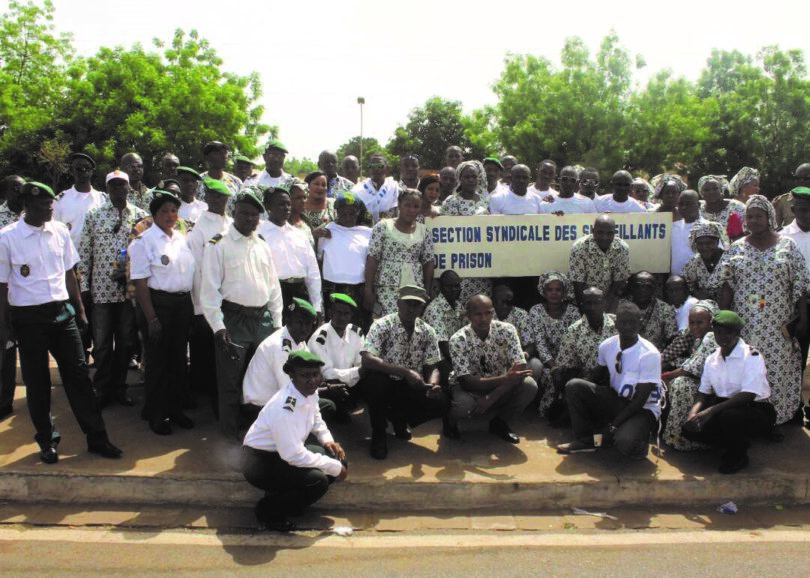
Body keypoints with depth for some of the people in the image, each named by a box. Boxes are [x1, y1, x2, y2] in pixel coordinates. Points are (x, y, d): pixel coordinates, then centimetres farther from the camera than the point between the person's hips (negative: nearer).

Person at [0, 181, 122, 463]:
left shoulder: (60, 231, 2)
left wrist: (80, 310, 12)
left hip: (61, 312, 3)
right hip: (28, 317, -3)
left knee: (78, 374, 4)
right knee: (37, 381, 9)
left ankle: (97, 438, 12)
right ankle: (47, 440, 24)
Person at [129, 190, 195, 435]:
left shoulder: (182, 239, 10)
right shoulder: (144, 241, -7)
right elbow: (140, 283, -12)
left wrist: (191, 306, 7)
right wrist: (152, 318, -16)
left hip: (183, 303, 6)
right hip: (158, 303, -5)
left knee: (178, 359, 13)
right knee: (158, 360, 4)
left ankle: (175, 409, 27)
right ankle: (155, 414, 18)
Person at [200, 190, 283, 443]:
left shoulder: (263, 246, 13)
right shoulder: (219, 244, -4)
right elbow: (210, 288, -8)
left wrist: (277, 322, 12)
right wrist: (218, 325, -14)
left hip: (263, 319, 5)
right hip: (234, 319, -5)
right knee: (231, 381, 2)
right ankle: (231, 435, 13)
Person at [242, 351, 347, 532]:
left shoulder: (310, 392, -5)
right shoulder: (285, 409, -33)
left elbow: (316, 420, 17)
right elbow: (293, 455, -32)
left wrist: (327, 440, -3)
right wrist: (334, 468, -24)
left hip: (285, 451, 9)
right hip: (261, 462, -9)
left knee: (338, 458, 1)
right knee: (318, 480, -27)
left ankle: (284, 492, 13)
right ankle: (268, 511, -4)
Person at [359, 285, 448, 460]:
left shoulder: (428, 332, 0)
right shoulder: (382, 325, -15)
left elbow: (432, 367, 2)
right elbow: (367, 360, -28)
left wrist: (433, 383, -23)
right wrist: (405, 372, -35)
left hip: (411, 387, 4)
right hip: (385, 383, -4)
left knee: (440, 402, -22)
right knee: (376, 381, -38)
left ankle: (399, 419, 11)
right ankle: (378, 435, -11)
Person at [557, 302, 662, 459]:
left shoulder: (650, 354, -20)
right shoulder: (607, 346, -3)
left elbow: (641, 398, -20)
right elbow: (601, 380, 14)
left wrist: (613, 425, -22)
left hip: (642, 409, -6)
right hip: (615, 399, 6)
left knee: (625, 443, -36)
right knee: (574, 386, -15)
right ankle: (585, 440, -3)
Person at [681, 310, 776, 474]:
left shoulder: (751, 356, -15)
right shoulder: (712, 359, 7)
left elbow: (748, 395, -25)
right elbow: (703, 392, 10)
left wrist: (711, 410, -34)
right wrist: (693, 413, -14)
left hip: (756, 409, -6)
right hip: (725, 407, 7)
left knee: (729, 416, -39)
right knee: (690, 428, -16)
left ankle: (738, 457, -7)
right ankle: (736, 445, 7)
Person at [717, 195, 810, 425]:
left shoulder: (787, 246, 3)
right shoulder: (737, 248, 6)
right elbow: (726, 285, 5)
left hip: (778, 325, -1)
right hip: (745, 323, 1)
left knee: (778, 369, 0)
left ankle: (778, 417, 12)